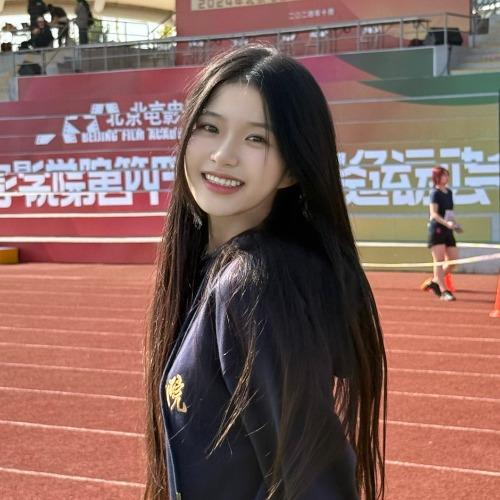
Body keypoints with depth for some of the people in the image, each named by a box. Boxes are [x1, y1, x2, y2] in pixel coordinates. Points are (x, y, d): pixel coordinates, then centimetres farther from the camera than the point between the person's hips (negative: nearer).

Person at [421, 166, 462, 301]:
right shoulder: (435, 193, -7)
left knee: (453, 261, 4)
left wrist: (455, 223, 10)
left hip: (447, 230, 8)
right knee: (439, 261, -6)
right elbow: (433, 213, -17)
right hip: (437, 229, -8)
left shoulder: (449, 192, 15)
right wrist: (446, 223, -30)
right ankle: (444, 292, -7)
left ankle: (434, 281, 20)